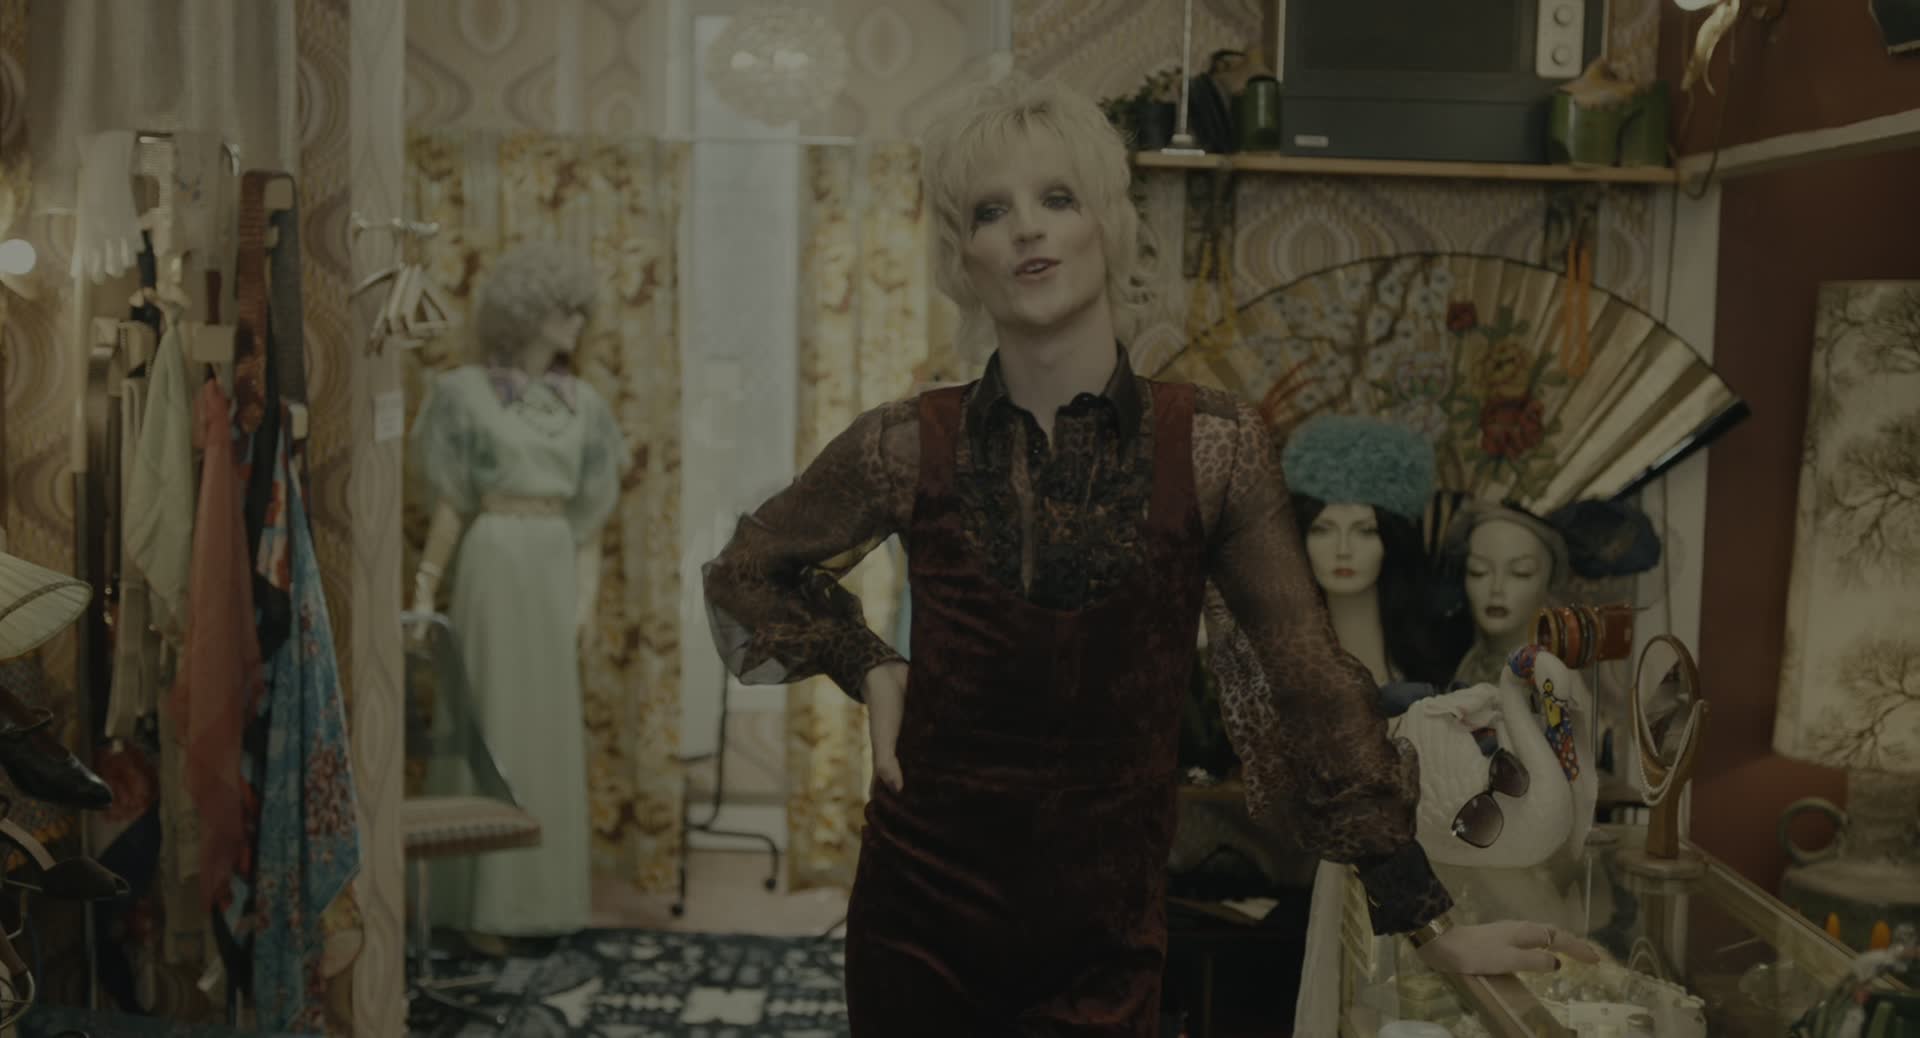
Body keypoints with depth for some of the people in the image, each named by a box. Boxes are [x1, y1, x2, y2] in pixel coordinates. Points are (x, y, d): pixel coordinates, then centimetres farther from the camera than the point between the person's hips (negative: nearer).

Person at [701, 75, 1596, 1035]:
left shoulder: (1213, 445, -10)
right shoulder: (910, 447, -9)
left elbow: (1314, 681, -5)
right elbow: (748, 570, 10)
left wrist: (1426, 920, -4)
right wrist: (870, 670, -3)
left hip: (1104, 936, -1)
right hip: (921, 916, 1)